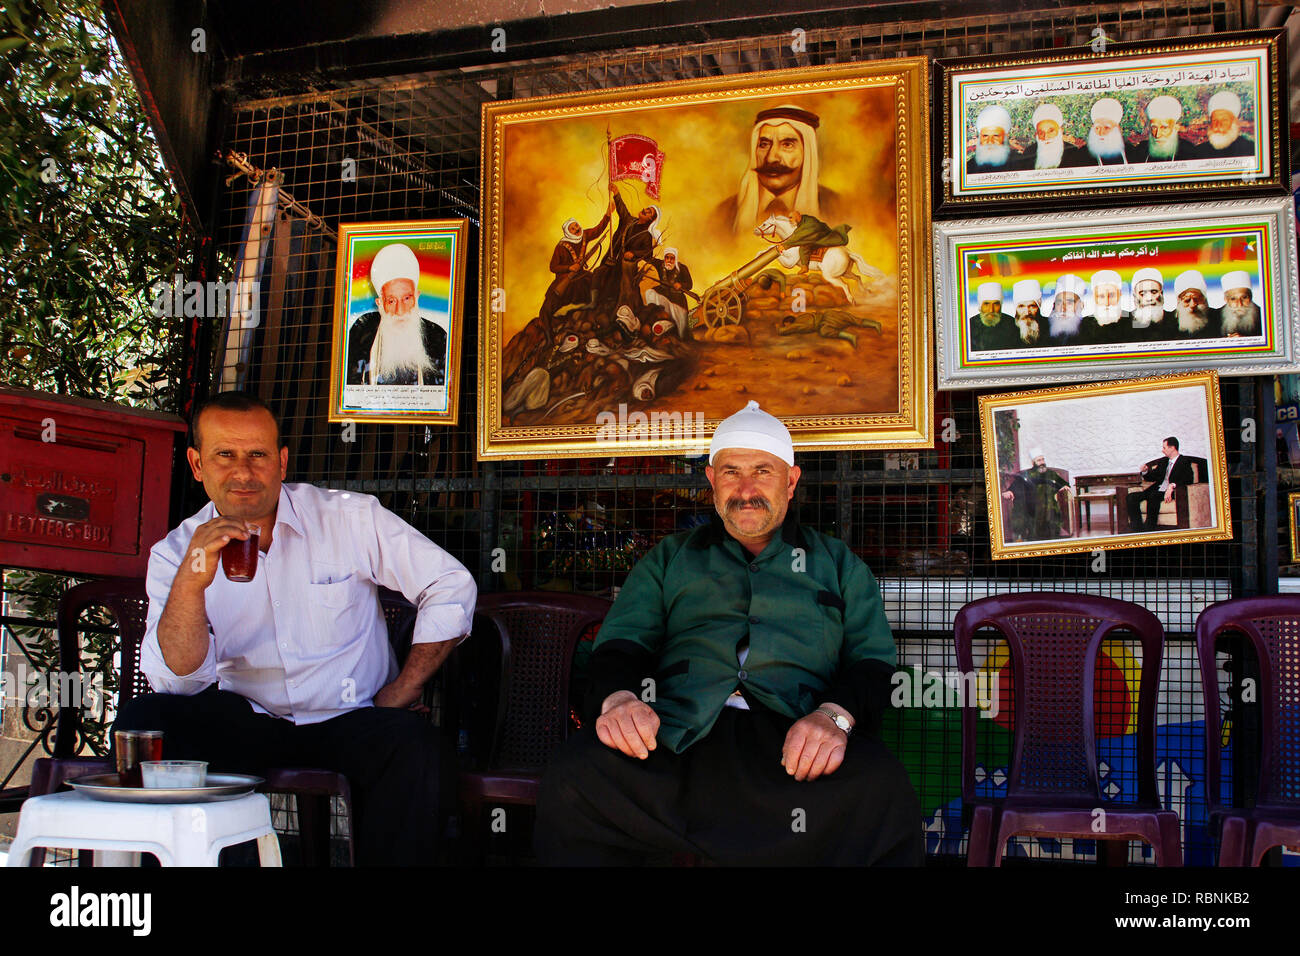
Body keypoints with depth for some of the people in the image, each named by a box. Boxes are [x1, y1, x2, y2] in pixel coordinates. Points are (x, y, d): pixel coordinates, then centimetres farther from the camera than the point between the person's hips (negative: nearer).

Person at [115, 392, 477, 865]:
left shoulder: (352, 518, -4)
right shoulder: (174, 553, 1)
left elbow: (452, 586, -2)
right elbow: (179, 679, -10)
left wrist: (395, 698, -6)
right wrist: (191, 582, -28)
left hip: (348, 718, -1)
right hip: (243, 718, 2)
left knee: (414, 744, -32)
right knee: (143, 720, -23)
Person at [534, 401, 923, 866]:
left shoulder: (838, 564, 27)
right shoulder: (669, 559, 28)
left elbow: (872, 657, 13)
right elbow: (621, 640, 14)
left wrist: (836, 714, -11)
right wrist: (617, 697, -11)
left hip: (789, 734, -1)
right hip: (676, 734, 1)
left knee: (885, 793, -36)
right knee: (571, 779, -31)